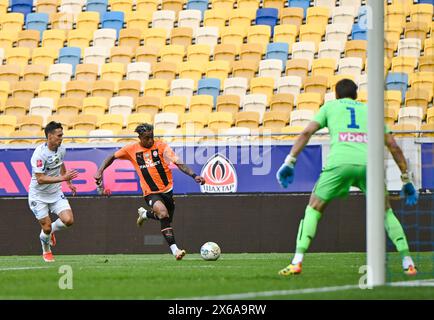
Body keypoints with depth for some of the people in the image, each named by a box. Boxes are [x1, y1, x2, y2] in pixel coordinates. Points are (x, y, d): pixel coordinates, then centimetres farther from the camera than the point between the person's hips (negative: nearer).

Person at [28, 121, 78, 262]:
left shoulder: (61, 150, -3)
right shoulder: (39, 154, -26)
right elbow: (40, 179, -30)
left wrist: (68, 182, 21)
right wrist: (62, 178, -35)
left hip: (56, 193, 5)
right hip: (38, 196, -5)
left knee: (68, 220, -12)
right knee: (47, 227, -3)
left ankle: (51, 230, 22)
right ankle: (46, 251, 29)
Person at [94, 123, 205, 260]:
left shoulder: (161, 146, -8)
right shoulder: (132, 149, -5)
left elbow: (178, 162, -13)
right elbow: (112, 157, 10)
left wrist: (194, 175, -26)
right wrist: (100, 171, -3)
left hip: (167, 189, 3)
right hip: (150, 193, -3)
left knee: (166, 220, 16)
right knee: (163, 214, -29)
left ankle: (144, 214, 46)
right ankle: (174, 250, -26)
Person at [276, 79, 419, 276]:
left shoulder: (330, 106, 25)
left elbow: (307, 132, 11)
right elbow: (393, 145, 25)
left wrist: (290, 161, 9)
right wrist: (406, 179, 30)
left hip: (339, 163, -2)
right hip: (368, 163, 2)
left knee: (313, 209, 12)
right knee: (386, 212, 19)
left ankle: (297, 262, -1)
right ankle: (407, 262, 10)